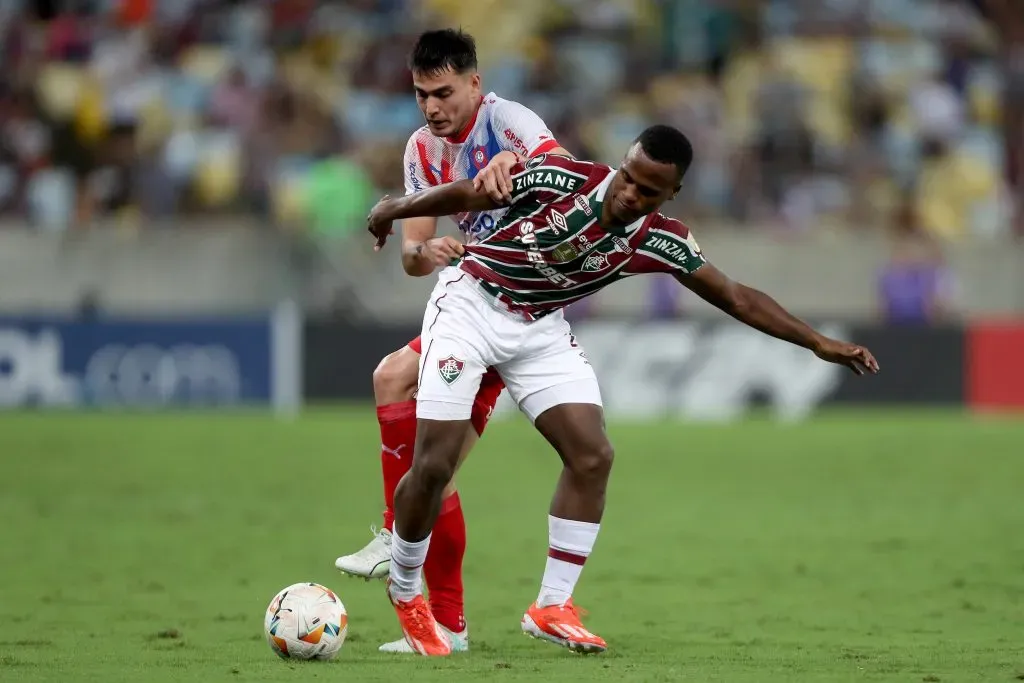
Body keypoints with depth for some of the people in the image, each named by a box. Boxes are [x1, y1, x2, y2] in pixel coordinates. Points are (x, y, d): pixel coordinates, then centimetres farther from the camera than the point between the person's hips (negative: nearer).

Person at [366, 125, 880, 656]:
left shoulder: (658, 242, -12)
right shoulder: (562, 179, -25)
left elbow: (736, 298, -4)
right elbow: (467, 195, -11)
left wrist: (818, 342, -7)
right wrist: (393, 211, 1)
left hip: (540, 329, 4)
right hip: (470, 306, -4)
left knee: (592, 457, -10)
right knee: (434, 464, -13)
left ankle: (552, 608, 0)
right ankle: (404, 593, 12)